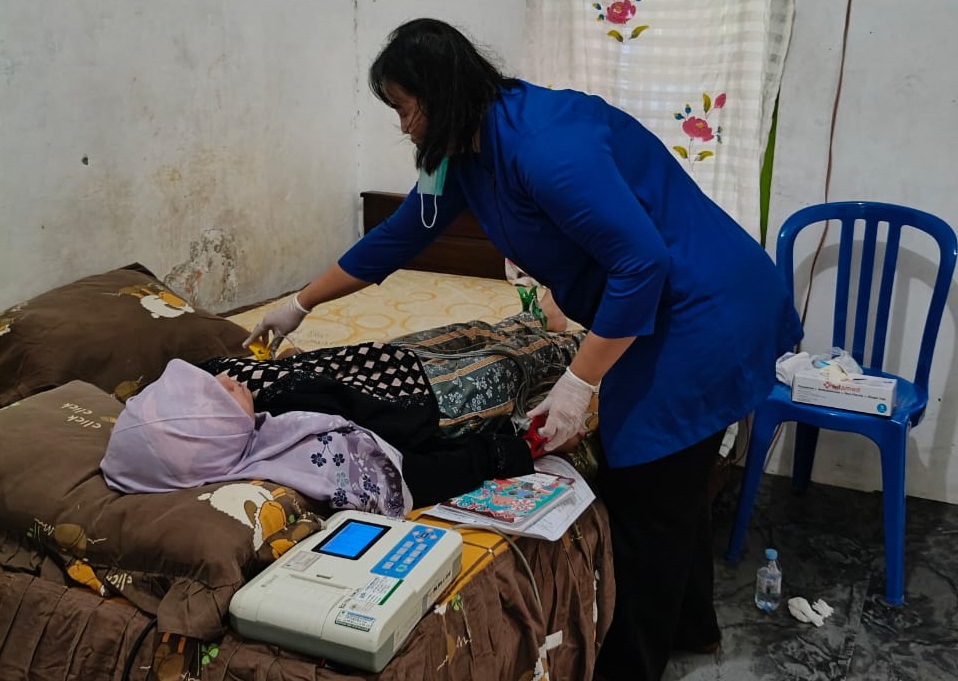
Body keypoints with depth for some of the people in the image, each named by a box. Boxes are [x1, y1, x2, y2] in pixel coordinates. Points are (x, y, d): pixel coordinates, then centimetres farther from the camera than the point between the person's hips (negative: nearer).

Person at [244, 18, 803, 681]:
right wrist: (299, 305, 22)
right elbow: (398, 236, 14)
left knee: (647, 494, 2)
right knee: (670, 476, 22)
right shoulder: (469, 151, 4)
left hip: (703, 311, -9)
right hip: (665, 307, 10)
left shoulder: (544, 145, -27)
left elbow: (642, 261, -28)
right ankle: (688, 622, 43)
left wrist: (579, 382, -23)